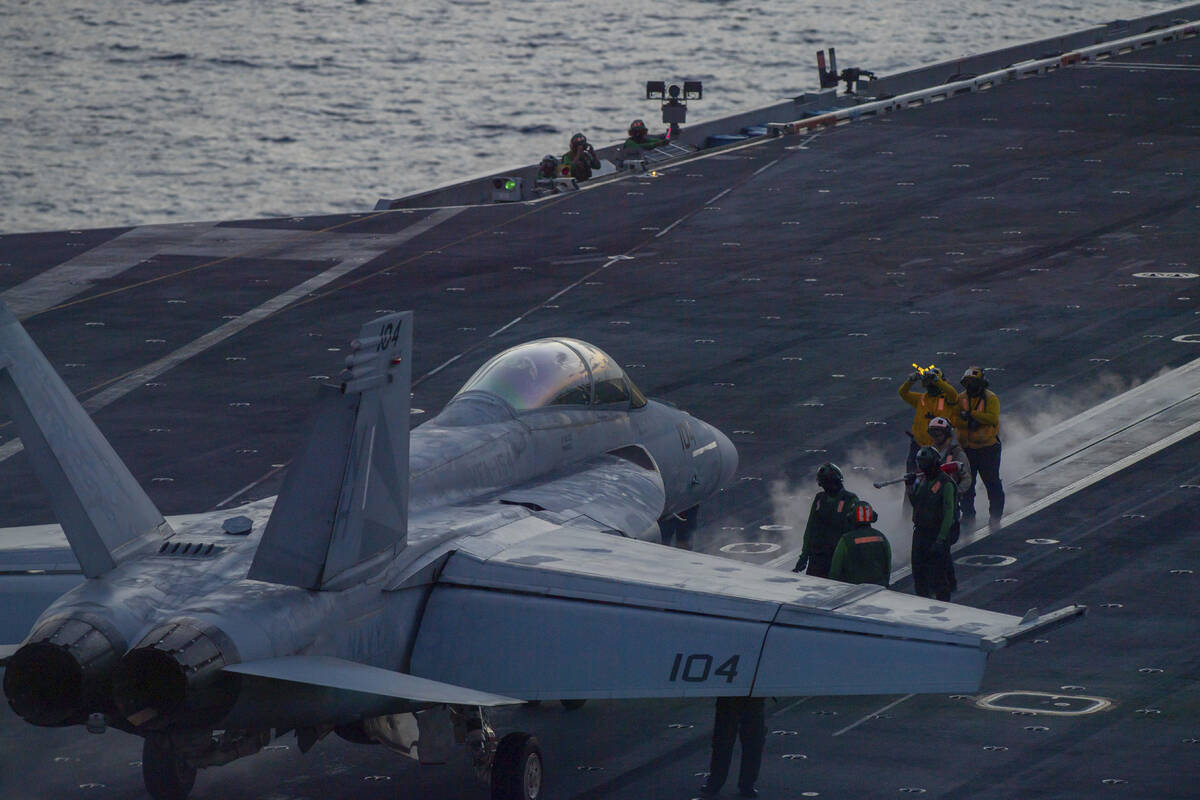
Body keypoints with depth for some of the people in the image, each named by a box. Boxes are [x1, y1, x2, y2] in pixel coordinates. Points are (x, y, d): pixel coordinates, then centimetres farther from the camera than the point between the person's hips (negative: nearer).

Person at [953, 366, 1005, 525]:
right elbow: (955, 420, -2)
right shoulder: (962, 399, 7)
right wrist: (968, 422, -21)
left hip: (988, 447, -4)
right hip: (967, 447, 4)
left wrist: (972, 414, -23)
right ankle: (967, 514, 19)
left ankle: (995, 514, 10)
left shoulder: (990, 399, -6)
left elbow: (993, 418, -20)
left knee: (992, 482, 1)